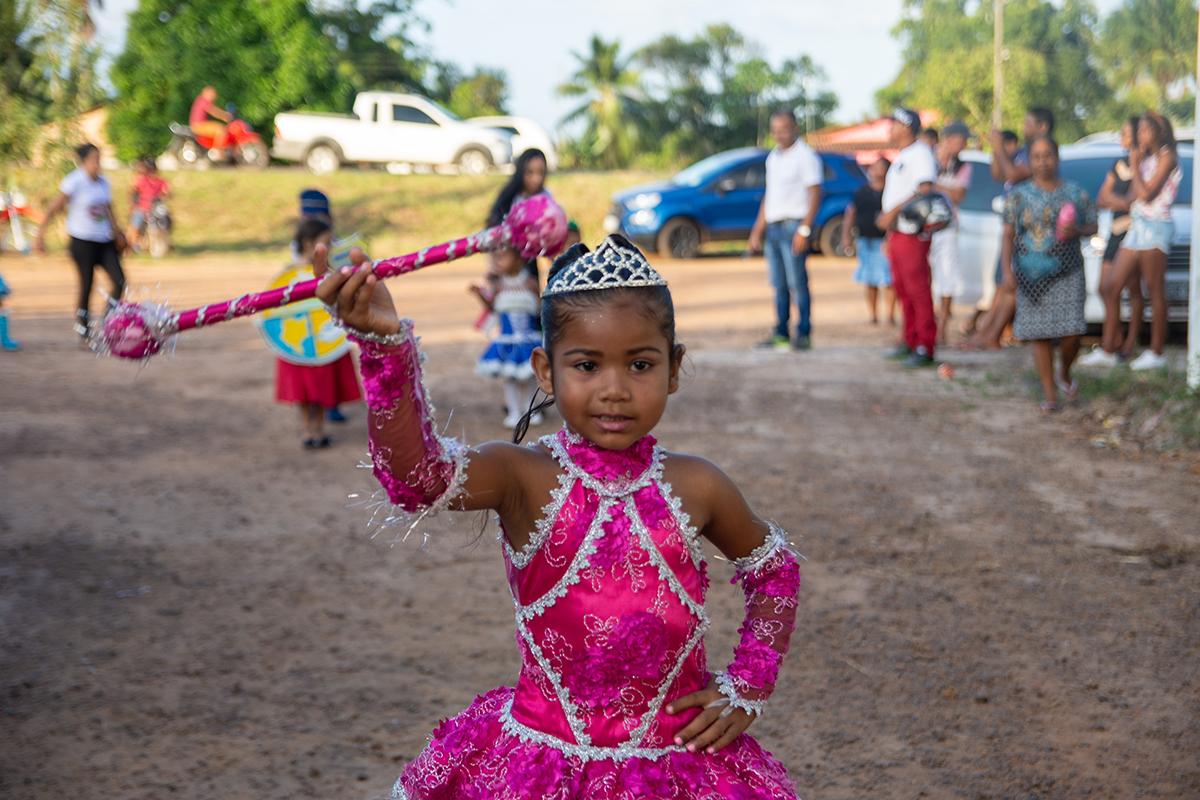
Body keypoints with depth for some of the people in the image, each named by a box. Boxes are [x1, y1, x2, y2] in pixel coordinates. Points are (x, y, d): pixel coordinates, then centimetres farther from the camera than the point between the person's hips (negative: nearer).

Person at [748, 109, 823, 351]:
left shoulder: (805, 156, -5)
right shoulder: (773, 157, 18)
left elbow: (815, 195, -10)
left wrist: (804, 230, -18)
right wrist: (758, 229, 19)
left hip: (793, 225, -7)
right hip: (772, 227, 7)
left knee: (797, 283, -7)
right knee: (779, 285, 8)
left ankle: (804, 334, -4)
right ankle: (780, 334, 12)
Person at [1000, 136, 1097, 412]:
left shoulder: (1076, 193, 6)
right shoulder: (1019, 195, 3)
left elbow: (1093, 226, 13)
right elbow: (1008, 236, -1)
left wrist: (1076, 230, -9)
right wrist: (1007, 271, -12)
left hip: (1067, 273, 0)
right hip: (1031, 275, 0)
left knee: (1071, 332, -8)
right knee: (1040, 335, -1)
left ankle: (1064, 373, 24)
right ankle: (1050, 394, 9)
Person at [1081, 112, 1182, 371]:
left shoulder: (1166, 157, -7)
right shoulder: (1146, 158, 20)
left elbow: (1146, 194, -16)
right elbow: (1134, 197, 14)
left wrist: (1134, 166, -7)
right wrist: (1136, 165, 9)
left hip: (1155, 226, -9)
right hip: (1137, 226, 9)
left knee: (1155, 292, -4)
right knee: (1109, 288, 4)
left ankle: (1156, 353, 1)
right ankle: (1107, 350, 6)